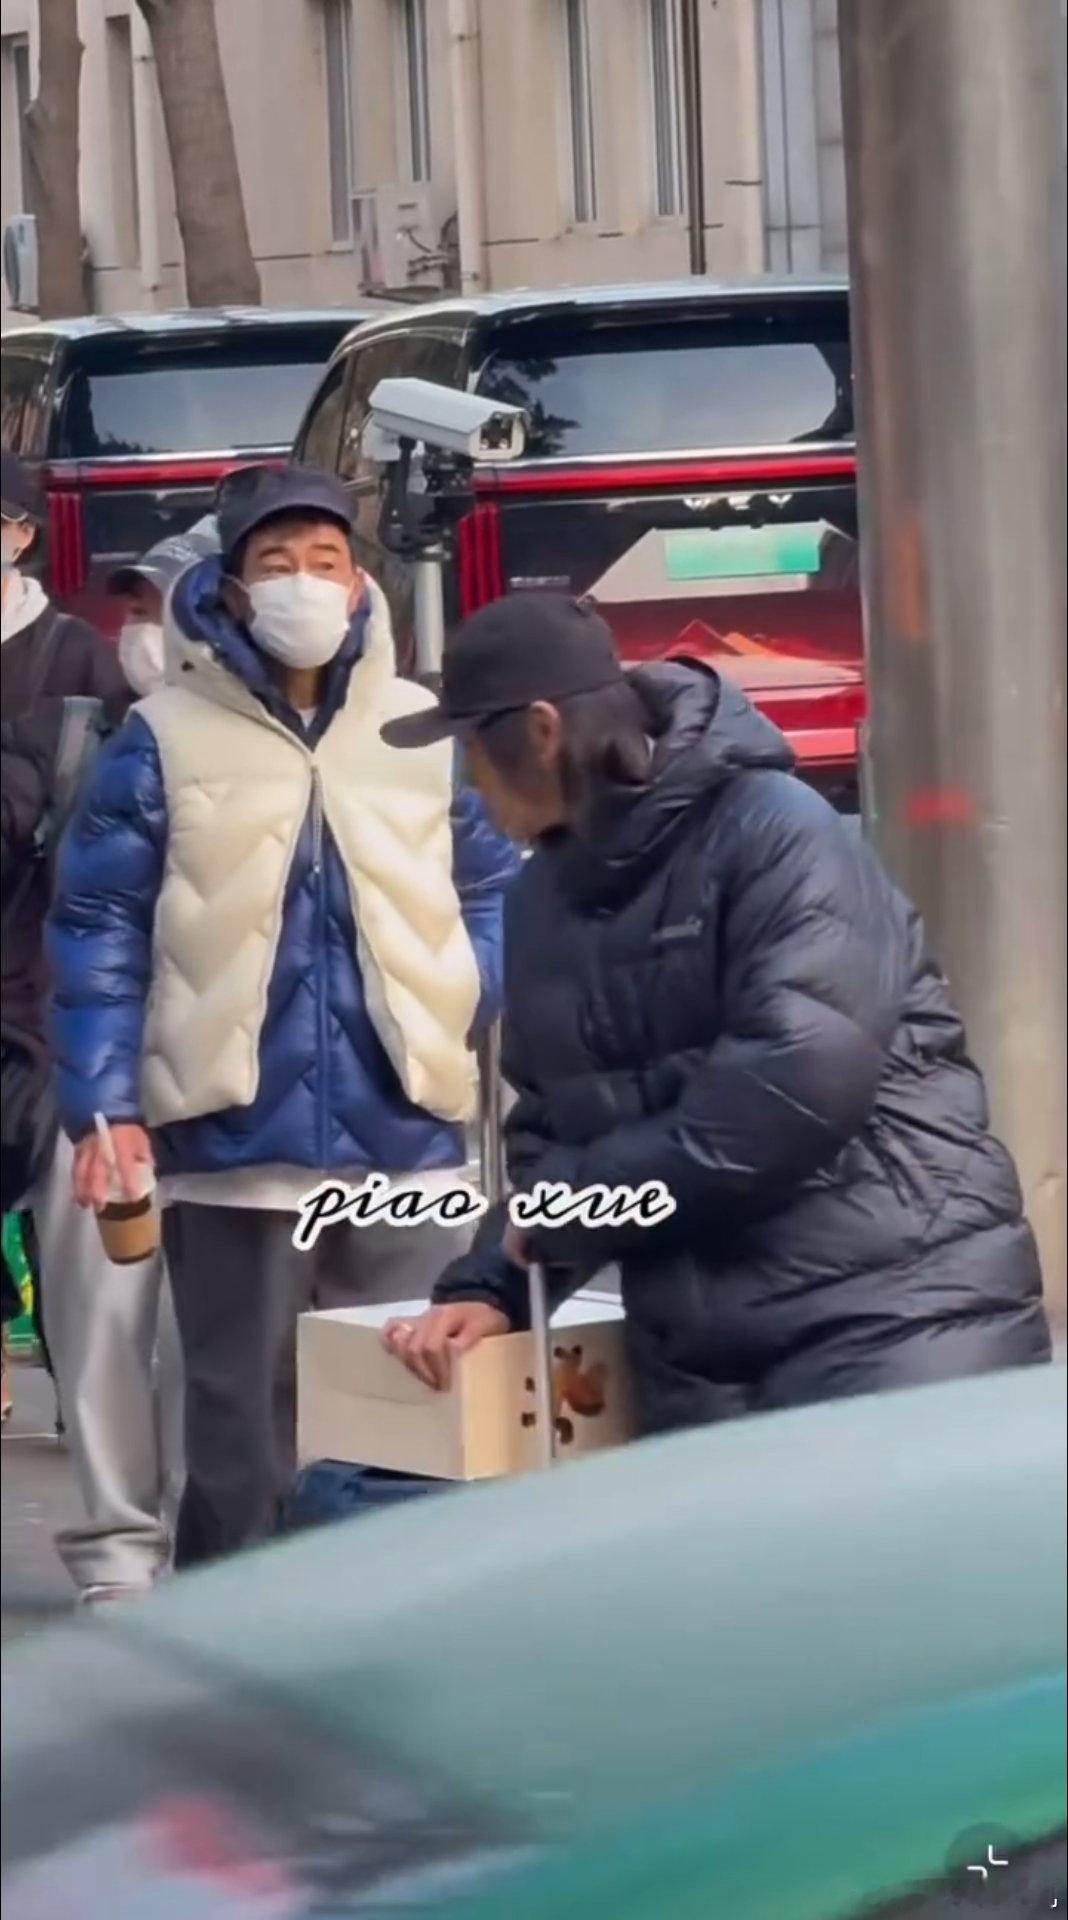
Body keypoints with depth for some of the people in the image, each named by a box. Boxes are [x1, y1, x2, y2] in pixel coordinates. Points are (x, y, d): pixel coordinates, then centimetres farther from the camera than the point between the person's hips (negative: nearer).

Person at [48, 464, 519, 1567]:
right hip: (233, 1147, -2)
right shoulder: (166, 740, 1)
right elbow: (99, 930, -1)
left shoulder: (429, 732, 8)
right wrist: (103, 1108, -9)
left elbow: (492, 895, 16)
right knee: (243, 1437, 4)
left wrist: (470, 1002, -3)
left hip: (404, 1139, 2)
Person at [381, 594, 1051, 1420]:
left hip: (892, 1314, -7)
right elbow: (552, 1124, 19)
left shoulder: (772, 830, -11)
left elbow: (803, 1078, -22)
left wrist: (569, 1208, -14)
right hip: (697, 1352, 7)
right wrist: (493, 1283, 1)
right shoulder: (547, 894, 14)